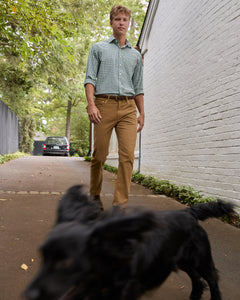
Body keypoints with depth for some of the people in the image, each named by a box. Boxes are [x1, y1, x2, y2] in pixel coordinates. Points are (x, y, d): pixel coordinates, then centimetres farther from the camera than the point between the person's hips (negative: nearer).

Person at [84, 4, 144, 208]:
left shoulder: (135, 55, 22)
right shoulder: (99, 48, 13)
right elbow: (90, 78, 4)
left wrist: (142, 113, 13)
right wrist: (91, 104, -11)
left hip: (128, 107, 3)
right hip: (104, 104, -2)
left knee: (127, 155, -10)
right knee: (100, 154, 0)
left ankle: (121, 202, -6)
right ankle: (95, 194, 21)